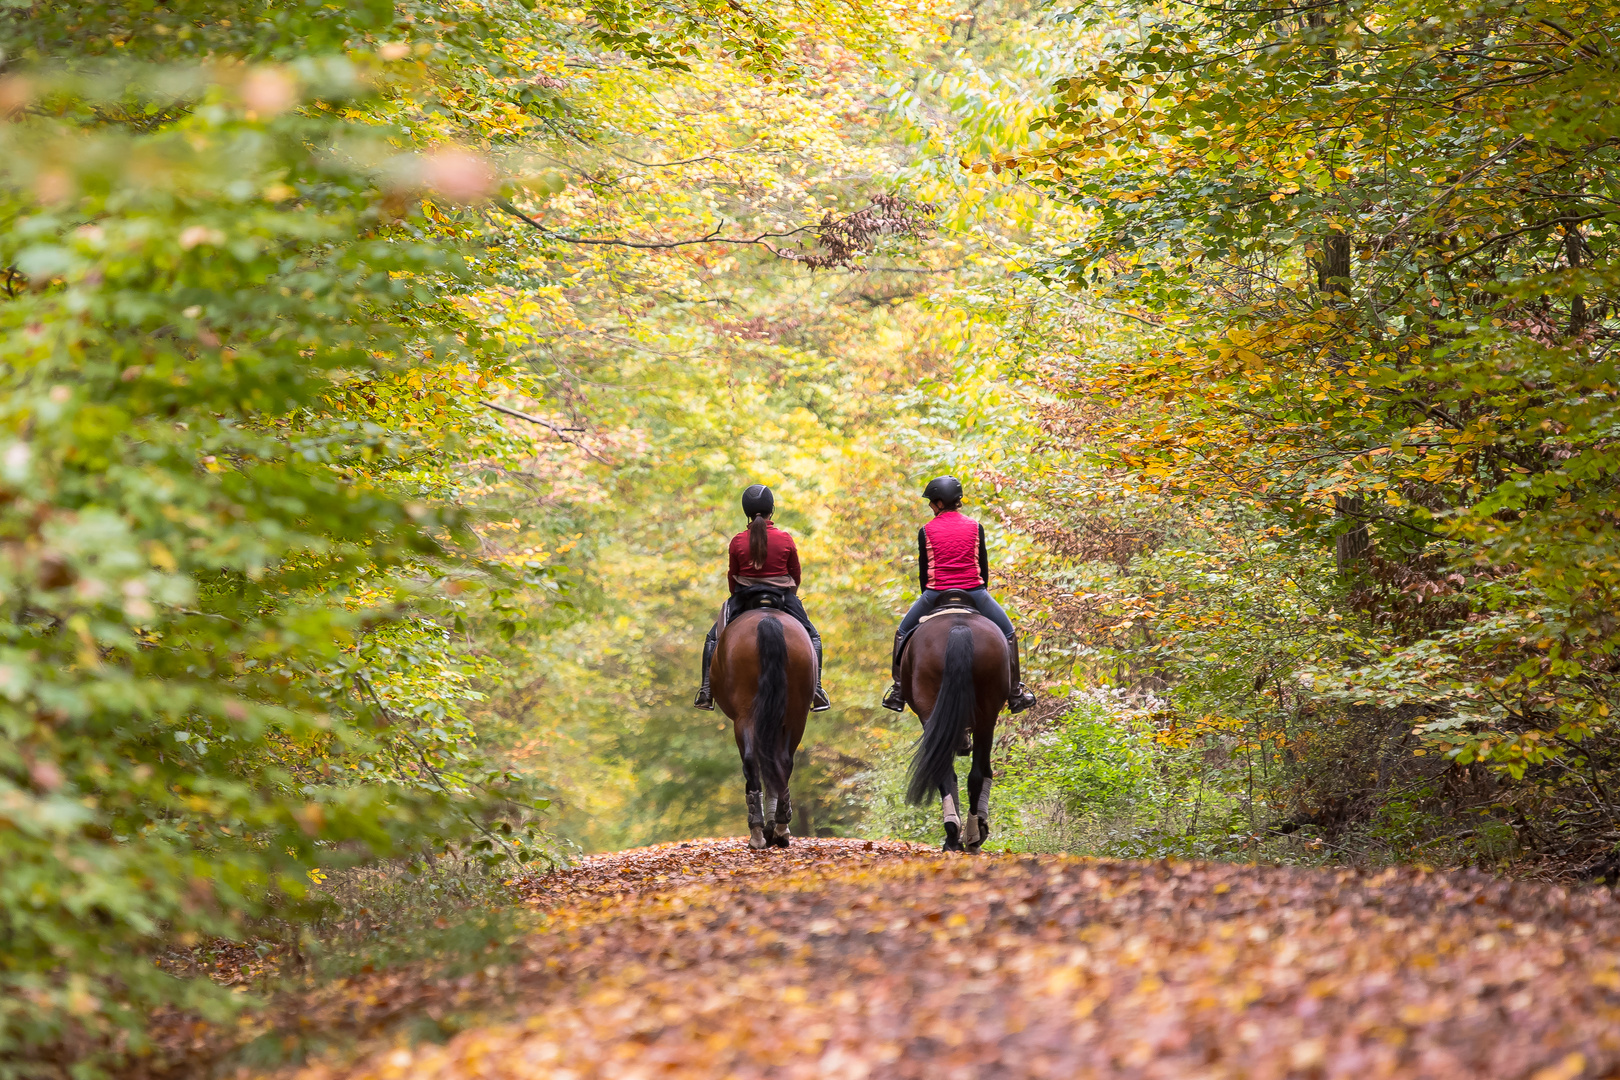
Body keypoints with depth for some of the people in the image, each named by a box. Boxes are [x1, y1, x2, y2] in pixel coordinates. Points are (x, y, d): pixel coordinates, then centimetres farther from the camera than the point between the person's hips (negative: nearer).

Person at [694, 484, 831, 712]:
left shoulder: (737, 542, -9)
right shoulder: (786, 540, -9)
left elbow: (732, 576, 2)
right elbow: (796, 576, 2)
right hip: (782, 597, 0)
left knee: (713, 638, 20)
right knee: (812, 638, 19)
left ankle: (706, 691, 9)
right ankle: (816, 692, 7)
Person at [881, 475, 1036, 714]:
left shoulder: (926, 531, 1)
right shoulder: (975, 527, 4)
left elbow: (924, 570, 6)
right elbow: (983, 566, 9)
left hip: (936, 593, 0)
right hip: (973, 591, 0)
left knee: (903, 633, 21)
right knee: (1007, 633, 17)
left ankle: (898, 693, 15)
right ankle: (1015, 694, 14)